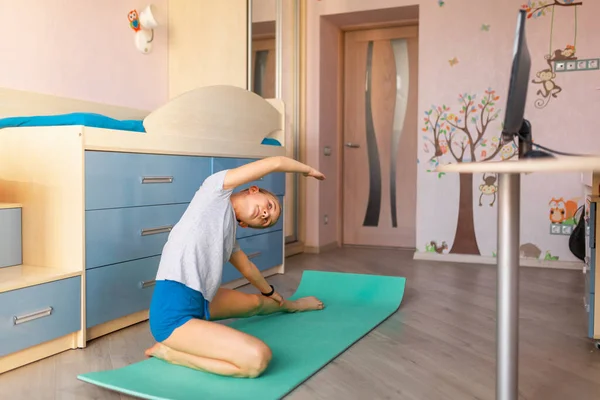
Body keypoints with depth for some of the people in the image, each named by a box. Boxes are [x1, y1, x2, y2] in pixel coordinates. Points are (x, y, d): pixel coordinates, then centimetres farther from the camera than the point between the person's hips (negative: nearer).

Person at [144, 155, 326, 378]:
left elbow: (247, 268, 36)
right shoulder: (217, 189, -4)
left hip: (199, 301, 10)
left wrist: (272, 293, 52)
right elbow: (276, 163, -3)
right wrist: (309, 170, 16)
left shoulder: (230, 232, 18)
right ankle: (169, 351, -6)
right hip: (174, 312, -10)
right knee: (258, 358, -23)